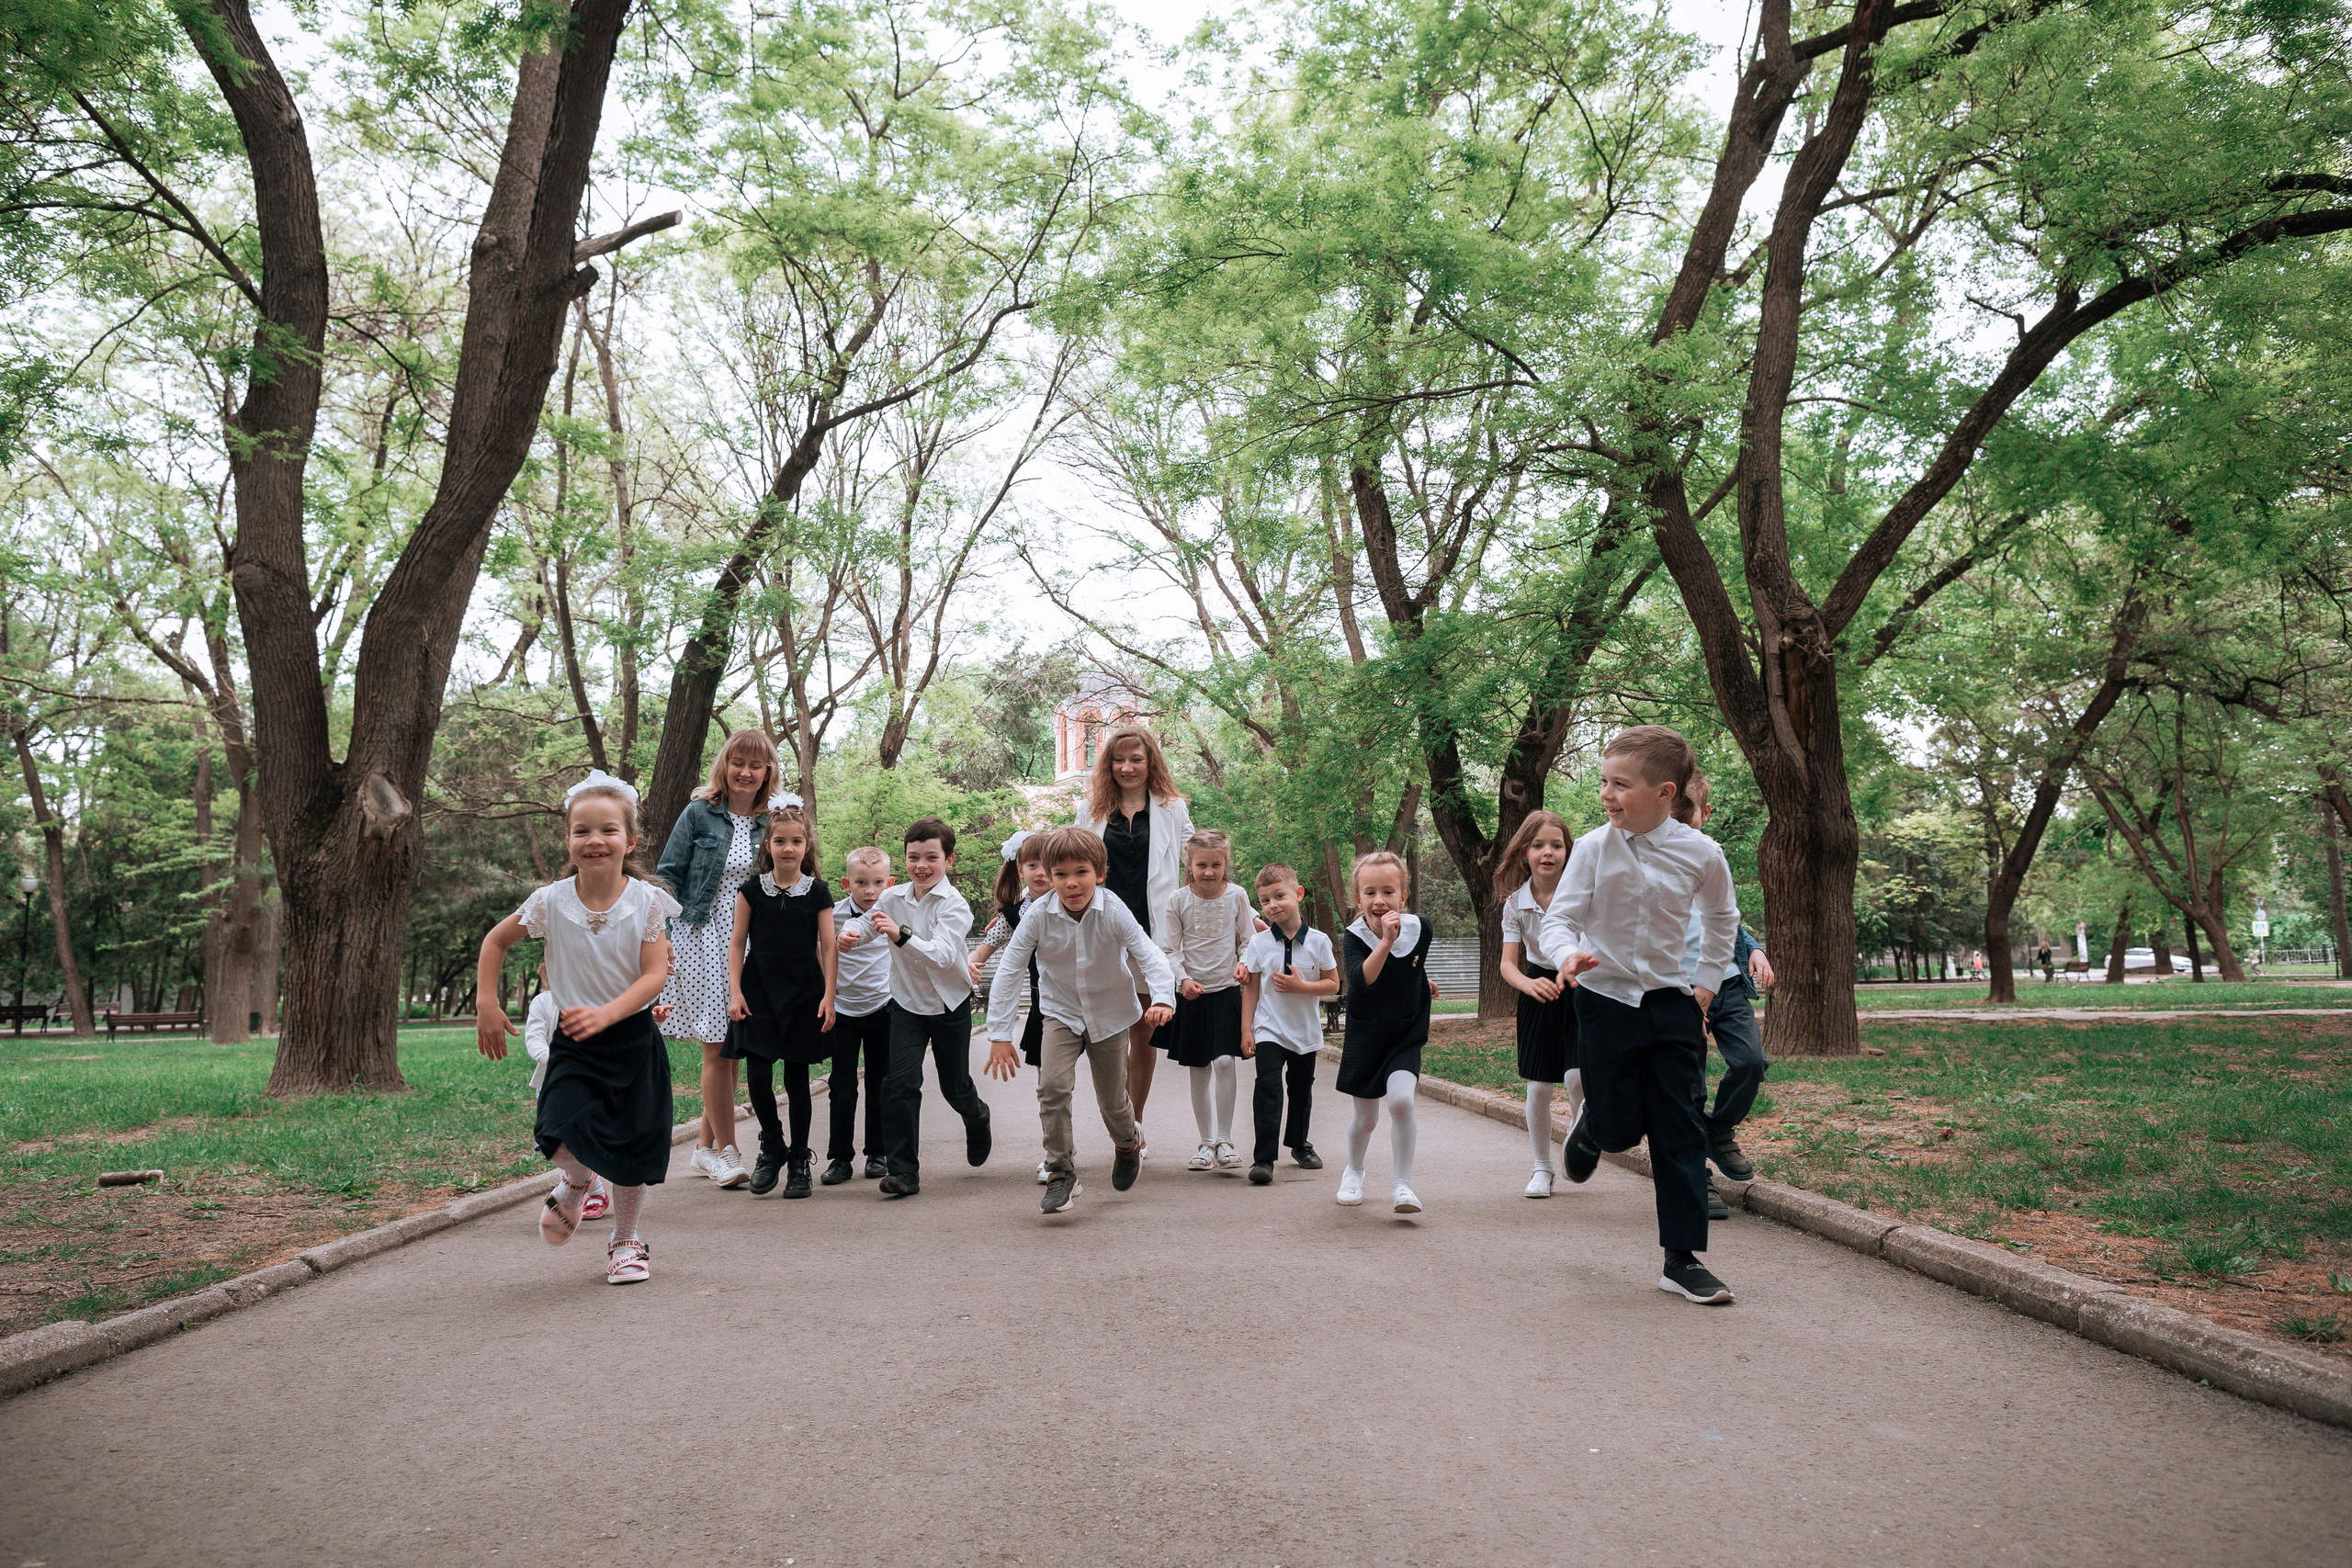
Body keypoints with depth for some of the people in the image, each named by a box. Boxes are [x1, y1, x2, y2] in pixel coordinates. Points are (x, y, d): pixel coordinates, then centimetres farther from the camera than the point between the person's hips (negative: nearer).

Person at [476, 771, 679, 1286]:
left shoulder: (647, 901, -11)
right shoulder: (551, 901, -8)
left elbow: (654, 976, -14)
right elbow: (495, 941, 8)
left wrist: (605, 1014, -29)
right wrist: (487, 1006, 2)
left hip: (633, 1037, 0)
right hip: (574, 1041, 0)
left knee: (632, 1147, 5)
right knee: (561, 1133, -20)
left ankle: (626, 1239, 30)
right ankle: (577, 1182, 17)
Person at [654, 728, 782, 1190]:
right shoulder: (699, 813, -1)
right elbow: (668, 875, 0)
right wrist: (662, 934, -9)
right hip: (702, 939, -3)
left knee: (730, 1048, 6)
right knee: (716, 1047, -6)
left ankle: (704, 1147, 19)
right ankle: (726, 1151, 3)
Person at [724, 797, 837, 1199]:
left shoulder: (818, 892, 1)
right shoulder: (753, 890, 2)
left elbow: (828, 947, 2)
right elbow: (737, 944, 5)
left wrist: (829, 997, -4)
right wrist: (735, 991, -3)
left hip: (804, 995, 0)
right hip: (759, 992, 0)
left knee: (797, 1078, 4)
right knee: (758, 1075, -9)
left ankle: (799, 1160, 17)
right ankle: (772, 1147, 16)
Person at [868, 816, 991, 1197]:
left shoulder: (954, 905, -19)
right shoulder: (893, 899, -6)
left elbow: (943, 955, -34)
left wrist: (902, 935, -48)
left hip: (950, 1005, -2)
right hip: (907, 1004, 2)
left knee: (955, 1086, 13)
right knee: (900, 1083, -14)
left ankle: (977, 1118, 49)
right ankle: (903, 1171, -8)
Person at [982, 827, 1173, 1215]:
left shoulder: (1113, 912, -22)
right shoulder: (1040, 917, -19)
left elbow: (1148, 955, -26)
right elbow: (1008, 971, -15)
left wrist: (1163, 998, -45)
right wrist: (999, 1035, -18)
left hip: (1109, 1016, 0)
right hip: (1062, 1013, 1)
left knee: (1112, 1102, 10)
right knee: (1052, 1085, -22)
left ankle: (1128, 1142, 46)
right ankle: (1062, 1173, -7)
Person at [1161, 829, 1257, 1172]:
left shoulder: (1237, 896, -1)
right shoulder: (1178, 900, -3)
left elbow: (1248, 940, 7)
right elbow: (1169, 948, 0)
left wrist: (1244, 964, -11)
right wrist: (1183, 978, -14)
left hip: (1226, 990, -1)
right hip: (1192, 993, 1)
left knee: (1225, 1061, -13)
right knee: (1199, 1069, 7)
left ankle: (1225, 1140, -2)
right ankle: (1206, 1142, 18)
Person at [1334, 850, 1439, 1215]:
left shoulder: (1421, 929, -10)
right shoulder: (1354, 938, -18)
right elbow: (1360, 980, -38)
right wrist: (1386, 941, -46)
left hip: (1406, 1036, 1)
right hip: (1365, 1038, -1)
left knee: (1400, 1100, -24)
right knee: (1365, 1119, 12)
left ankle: (1403, 1184, -10)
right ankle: (1354, 1172, 42)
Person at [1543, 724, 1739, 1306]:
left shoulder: (1701, 853, -7)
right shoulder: (1594, 848, -12)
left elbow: (1721, 919, 13)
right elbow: (1559, 918, -10)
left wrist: (1706, 984, 11)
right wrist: (1569, 954, -32)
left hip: (1671, 1002, 2)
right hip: (1606, 1001, -2)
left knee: (1681, 1132, 2)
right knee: (1620, 1130, 2)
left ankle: (1682, 1259, 10)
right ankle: (1590, 1125, 40)